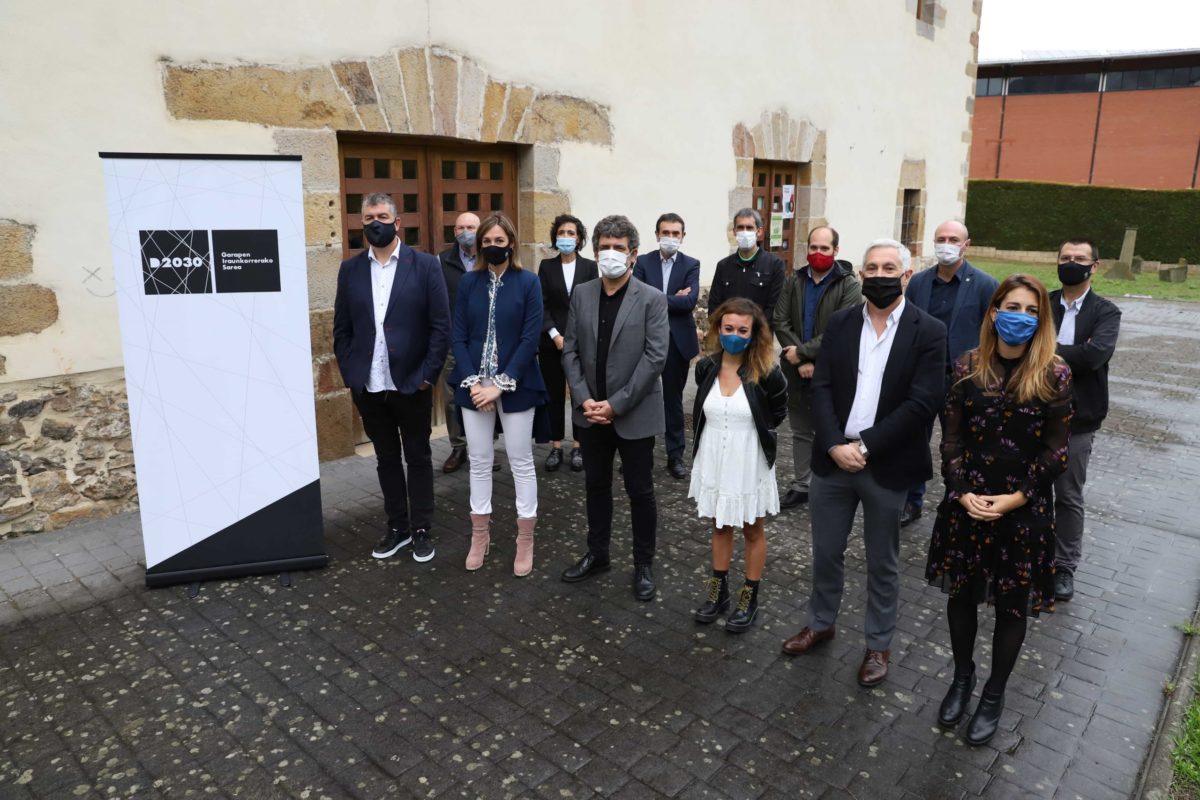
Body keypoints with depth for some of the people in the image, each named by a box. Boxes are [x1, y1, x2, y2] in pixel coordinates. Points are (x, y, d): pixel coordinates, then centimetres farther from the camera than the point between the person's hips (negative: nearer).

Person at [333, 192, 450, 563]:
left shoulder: (426, 265, -3)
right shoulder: (350, 269, 6)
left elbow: (441, 326, -6)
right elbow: (341, 330, 8)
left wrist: (427, 375, -10)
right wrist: (350, 375, 0)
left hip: (412, 383, -3)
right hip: (369, 387, 3)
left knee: (418, 457, 9)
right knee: (386, 458, 14)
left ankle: (422, 529, 21)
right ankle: (397, 527, 26)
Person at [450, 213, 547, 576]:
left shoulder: (528, 282, -4)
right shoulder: (468, 282, 5)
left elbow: (530, 339, -10)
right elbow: (459, 336, 2)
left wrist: (501, 385, -15)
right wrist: (473, 382, -10)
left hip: (516, 386, -3)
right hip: (474, 386, 3)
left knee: (521, 461, 5)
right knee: (479, 461, 10)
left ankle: (525, 540, 17)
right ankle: (480, 534, 25)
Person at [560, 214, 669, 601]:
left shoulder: (652, 299, -8)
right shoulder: (581, 294, 4)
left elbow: (655, 358, -13)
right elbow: (570, 351, 3)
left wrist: (616, 404, -17)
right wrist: (584, 399, -9)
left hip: (634, 414, -4)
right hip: (591, 412, 4)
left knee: (640, 492, 7)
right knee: (596, 486, 16)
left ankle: (644, 564, 22)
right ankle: (597, 554, 33)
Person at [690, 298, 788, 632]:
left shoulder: (766, 373, -17)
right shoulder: (705, 368, -6)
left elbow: (778, 411, 2)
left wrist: (755, 429, 4)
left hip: (749, 465, -3)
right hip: (713, 462, 4)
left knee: (752, 530, 14)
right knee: (720, 526, 18)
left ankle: (749, 598, 29)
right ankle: (718, 590, 34)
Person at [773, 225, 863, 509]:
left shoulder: (849, 285, -7)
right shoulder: (793, 281, 7)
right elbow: (780, 322, -2)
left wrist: (802, 351, -17)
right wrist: (801, 360, -12)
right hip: (797, 371, 4)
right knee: (801, 431, 14)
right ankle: (800, 486, 25)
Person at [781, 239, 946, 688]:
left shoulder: (928, 332, -7)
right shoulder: (840, 324, 4)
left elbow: (922, 403, -14)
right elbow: (821, 388, -2)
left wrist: (865, 446, -17)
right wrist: (835, 445, -15)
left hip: (887, 466, -3)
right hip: (833, 459, 3)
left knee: (882, 563, 12)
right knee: (826, 551, 16)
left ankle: (878, 645, 31)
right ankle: (821, 623, 38)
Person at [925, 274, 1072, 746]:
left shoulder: (1054, 376, -8)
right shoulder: (967, 367, -2)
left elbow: (1055, 451, -6)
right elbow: (951, 437, 0)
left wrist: (1014, 499, -14)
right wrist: (962, 492, -11)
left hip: (1024, 509, -2)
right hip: (966, 503, 2)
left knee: (1012, 605, 11)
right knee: (961, 593, 14)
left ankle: (994, 694, 31)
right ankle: (962, 677, 37)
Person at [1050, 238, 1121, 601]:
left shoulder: (1106, 312, -4)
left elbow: (1095, 354, -22)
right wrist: (1070, 355, -20)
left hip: (1076, 418, -2)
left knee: (1069, 497, 9)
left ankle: (1064, 567, 23)